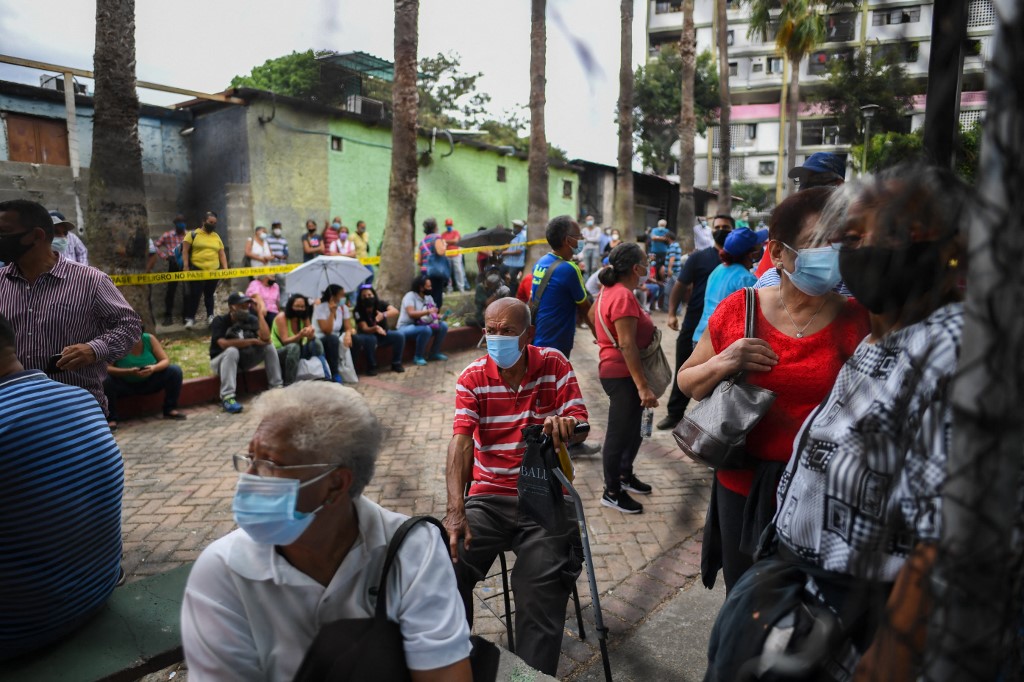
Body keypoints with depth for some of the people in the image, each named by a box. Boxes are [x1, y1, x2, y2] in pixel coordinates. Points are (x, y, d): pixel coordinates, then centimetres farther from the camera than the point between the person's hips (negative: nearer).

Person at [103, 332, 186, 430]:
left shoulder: (149, 339, -11)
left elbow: (166, 361, -11)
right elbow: (106, 368, -24)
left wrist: (154, 368, -33)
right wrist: (128, 372, -39)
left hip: (149, 382, 2)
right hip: (125, 385, -2)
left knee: (175, 371, -18)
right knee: (106, 381, -32)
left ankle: (170, 409, -8)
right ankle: (112, 419, -18)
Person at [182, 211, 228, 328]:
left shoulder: (217, 237, 14)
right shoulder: (193, 234, 2)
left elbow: (222, 254, 13)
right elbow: (185, 251, -1)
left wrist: (225, 269, 4)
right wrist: (186, 266, -10)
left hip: (214, 271, 3)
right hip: (197, 270, -3)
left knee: (209, 294, 12)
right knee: (195, 294, -4)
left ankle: (210, 316, 22)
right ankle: (190, 318, 3)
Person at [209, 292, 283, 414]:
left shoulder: (251, 319, -5)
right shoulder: (220, 321, -15)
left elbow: (266, 338, -20)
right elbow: (223, 343, -31)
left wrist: (260, 314, -20)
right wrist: (252, 341, -27)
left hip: (244, 359, 4)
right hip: (221, 361, -4)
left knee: (269, 347, -15)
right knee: (232, 351, -37)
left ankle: (276, 388, -12)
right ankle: (227, 398, -42)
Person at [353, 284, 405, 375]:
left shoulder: (381, 304, -15)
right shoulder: (358, 311, -19)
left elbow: (395, 312, -34)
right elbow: (364, 328, -28)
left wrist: (383, 315, -56)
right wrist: (375, 328, -50)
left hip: (383, 334, 3)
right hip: (368, 335, -3)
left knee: (400, 336, -21)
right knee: (370, 339, -37)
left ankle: (396, 364, -7)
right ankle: (372, 367, -21)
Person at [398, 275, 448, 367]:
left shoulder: (428, 298, 9)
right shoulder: (410, 296, -16)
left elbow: (433, 313, 6)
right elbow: (411, 313, -30)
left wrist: (439, 316, -18)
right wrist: (428, 311, -39)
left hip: (422, 326, 8)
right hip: (406, 327, -8)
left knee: (443, 325, -9)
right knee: (426, 329, -36)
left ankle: (434, 353, 3)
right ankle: (418, 357, -20)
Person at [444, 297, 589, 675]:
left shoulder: (554, 364, -1)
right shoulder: (472, 377, -2)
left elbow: (581, 426, -5)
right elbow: (461, 441, -14)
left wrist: (565, 425, -33)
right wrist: (455, 510, -28)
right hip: (488, 495, 1)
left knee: (542, 584, -21)